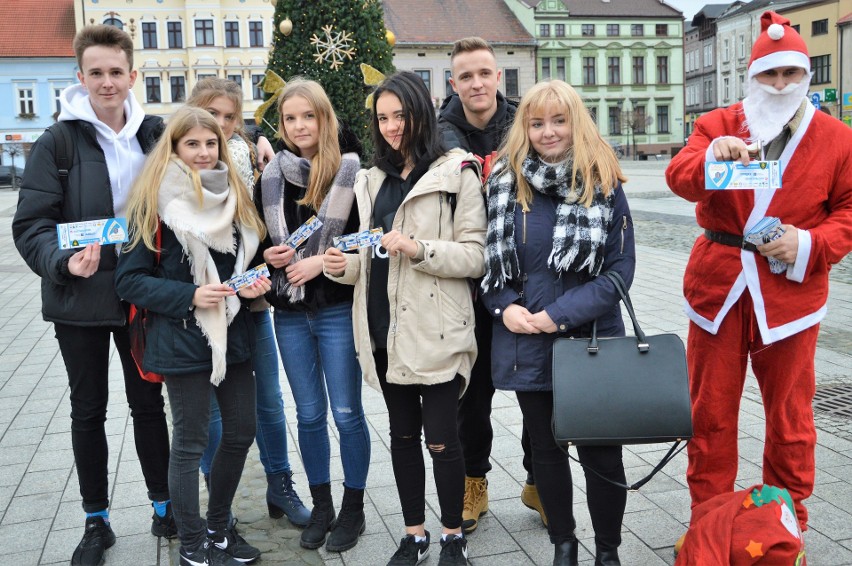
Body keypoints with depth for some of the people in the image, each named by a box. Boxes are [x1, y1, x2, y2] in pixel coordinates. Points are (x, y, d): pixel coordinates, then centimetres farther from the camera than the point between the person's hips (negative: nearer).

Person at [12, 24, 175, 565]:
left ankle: (164, 505, 29)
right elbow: (31, 224, -11)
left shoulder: (155, 134, 2)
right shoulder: (57, 143, -8)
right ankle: (97, 521, 26)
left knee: (149, 403, 13)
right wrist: (64, 262, -29)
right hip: (80, 299, -2)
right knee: (88, 412, 11)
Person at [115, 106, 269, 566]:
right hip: (183, 338, -6)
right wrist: (189, 297, -20)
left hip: (233, 333, 6)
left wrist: (253, 283, -3)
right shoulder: (155, 202, -9)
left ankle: (219, 525, 32)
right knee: (190, 442, 4)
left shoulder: (234, 195, 9)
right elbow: (129, 279, -10)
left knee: (241, 432, 12)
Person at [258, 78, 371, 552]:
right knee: (309, 415, 13)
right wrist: (269, 256, -5)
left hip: (338, 309, -4)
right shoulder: (273, 176, 6)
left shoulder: (351, 170, -7)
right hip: (290, 313, 4)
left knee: (347, 413, 4)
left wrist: (321, 260, -17)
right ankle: (321, 506, 29)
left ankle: (353, 509, 22)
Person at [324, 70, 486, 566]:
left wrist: (420, 249, -22)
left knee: (440, 436, -1)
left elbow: (475, 255, -9)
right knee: (403, 433, 15)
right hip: (385, 327, 6)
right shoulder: (374, 179, 15)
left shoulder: (457, 173, -4)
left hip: (436, 329, -6)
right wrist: (345, 265, -1)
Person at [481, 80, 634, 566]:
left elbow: (621, 266, -8)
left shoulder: (604, 184, -4)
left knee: (601, 453, 6)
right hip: (527, 343, 3)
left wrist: (562, 313, -16)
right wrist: (505, 307, -10)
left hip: (592, 341, -2)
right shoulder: (504, 182, 2)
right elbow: (490, 258, 7)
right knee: (546, 448, 15)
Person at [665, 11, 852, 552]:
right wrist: (713, 157, -35)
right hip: (718, 287, 0)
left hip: (791, 293, 0)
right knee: (711, 411, 8)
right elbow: (679, 176, -14)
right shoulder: (718, 124, 3)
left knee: (790, 416, 9)